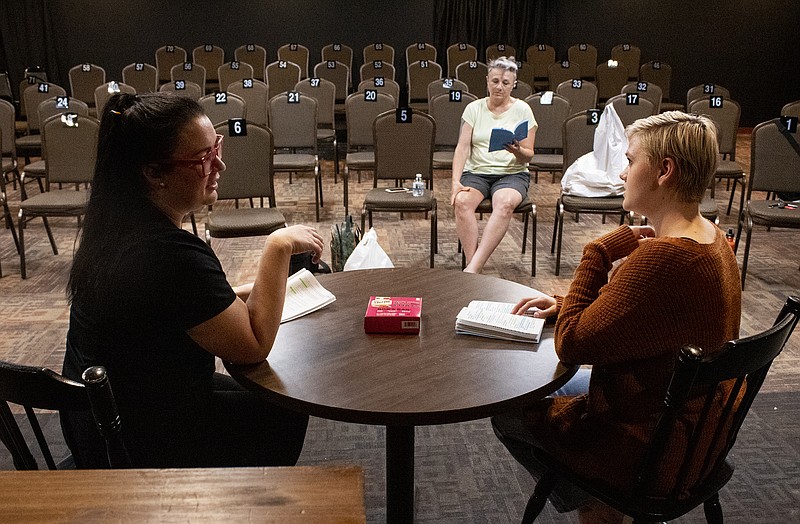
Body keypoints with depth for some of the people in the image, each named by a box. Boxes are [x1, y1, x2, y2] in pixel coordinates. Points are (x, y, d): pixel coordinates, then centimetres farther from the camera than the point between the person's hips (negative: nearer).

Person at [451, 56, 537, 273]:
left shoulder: (522, 110, 5)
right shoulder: (474, 108, 9)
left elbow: (528, 156, 2)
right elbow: (462, 147, 0)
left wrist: (517, 151, -23)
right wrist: (456, 182, -15)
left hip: (512, 173, -1)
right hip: (476, 172, 2)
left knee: (505, 204, -36)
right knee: (462, 201, -33)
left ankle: (473, 268, -40)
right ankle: (473, 266, -32)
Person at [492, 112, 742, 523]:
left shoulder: (663, 258, -34)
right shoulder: (713, 241, -1)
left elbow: (571, 345, -26)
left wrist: (599, 253, -22)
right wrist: (565, 305, 4)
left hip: (649, 457, -9)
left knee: (506, 409, 9)